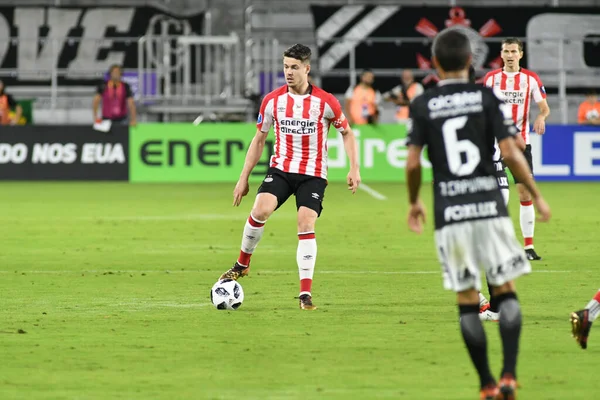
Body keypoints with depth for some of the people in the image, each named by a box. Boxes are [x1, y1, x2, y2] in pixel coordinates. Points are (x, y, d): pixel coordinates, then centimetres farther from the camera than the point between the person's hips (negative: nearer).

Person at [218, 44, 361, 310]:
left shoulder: (325, 102, -7)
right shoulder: (272, 101, 0)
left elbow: (347, 133, 6)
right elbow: (259, 139, 11)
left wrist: (354, 168, -6)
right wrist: (244, 178, 9)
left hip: (313, 174, -2)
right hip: (281, 169, 2)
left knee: (306, 225, -14)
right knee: (260, 210, -23)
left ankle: (306, 294, -8)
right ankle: (242, 264, -1)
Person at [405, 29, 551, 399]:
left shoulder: (423, 105, 2)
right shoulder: (487, 97, 0)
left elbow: (413, 163, -2)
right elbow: (510, 152, -6)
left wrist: (414, 202, 16)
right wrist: (536, 195, 4)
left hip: (449, 212, 1)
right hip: (489, 205, -1)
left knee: (467, 300, 7)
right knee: (506, 291, 8)